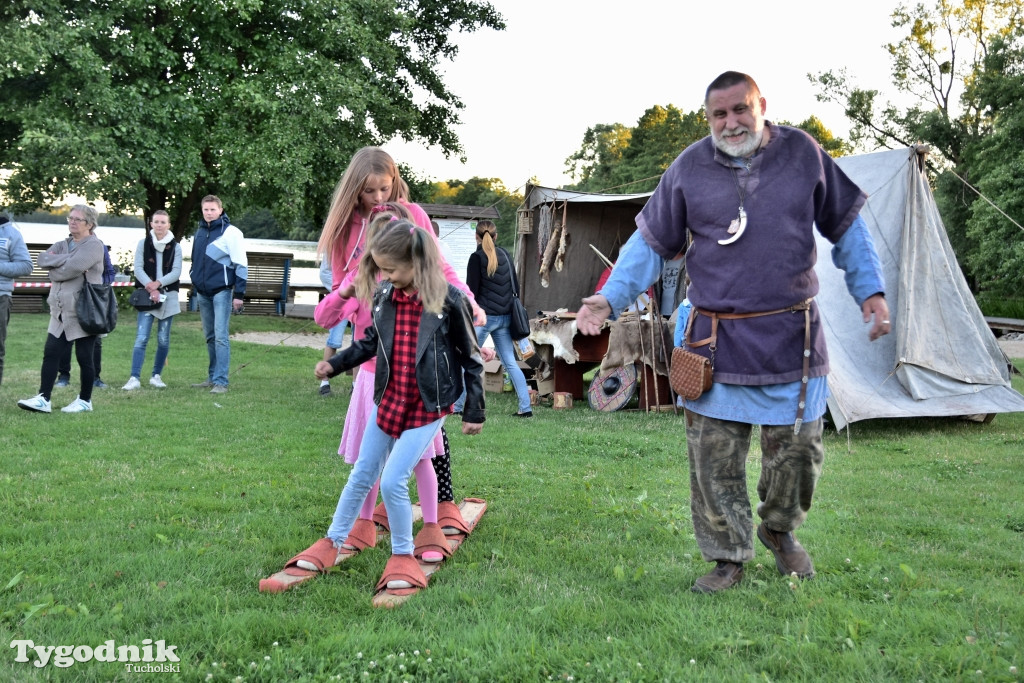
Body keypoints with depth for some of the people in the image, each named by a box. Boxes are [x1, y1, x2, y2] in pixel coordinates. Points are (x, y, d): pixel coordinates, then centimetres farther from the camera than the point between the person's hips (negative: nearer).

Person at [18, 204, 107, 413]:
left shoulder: (94, 245, -9)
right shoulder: (62, 245, 16)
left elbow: (73, 268, -22)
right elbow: (42, 259, -1)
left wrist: (54, 271, -5)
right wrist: (65, 259, -14)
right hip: (61, 312, 7)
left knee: (84, 358, 2)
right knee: (50, 353, 1)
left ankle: (85, 400, 14)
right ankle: (43, 399, 3)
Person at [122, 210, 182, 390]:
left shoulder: (175, 246, 4)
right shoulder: (143, 243, 4)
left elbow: (176, 272, -3)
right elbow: (138, 269, -2)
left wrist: (158, 283, -16)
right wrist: (150, 288, -15)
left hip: (168, 296, 1)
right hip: (146, 295, -1)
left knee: (163, 340, 4)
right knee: (141, 338, -10)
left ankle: (156, 375, 17)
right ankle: (134, 378, -12)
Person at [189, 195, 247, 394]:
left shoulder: (230, 232, -9)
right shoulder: (200, 232, 12)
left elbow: (241, 265, -11)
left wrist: (239, 294, -15)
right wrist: (195, 284, 21)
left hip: (222, 291, -7)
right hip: (203, 292, 7)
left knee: (221, 336, -10)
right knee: (210, 337, 13)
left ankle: (221, 381, -9)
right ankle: (212, 377, 21)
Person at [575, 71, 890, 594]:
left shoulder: (804, 154, 3)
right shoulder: (689, 168, 1)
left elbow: (847, 227, 12)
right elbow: (650, 243, 7)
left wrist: (871, 291, 4)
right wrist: (608, 299, -3)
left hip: (791, 336, 1)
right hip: (716, 340, 0)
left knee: (796, 446, 6)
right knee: (713, 457, 1)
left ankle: (780, 530, 35)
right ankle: (728, 557, 19)